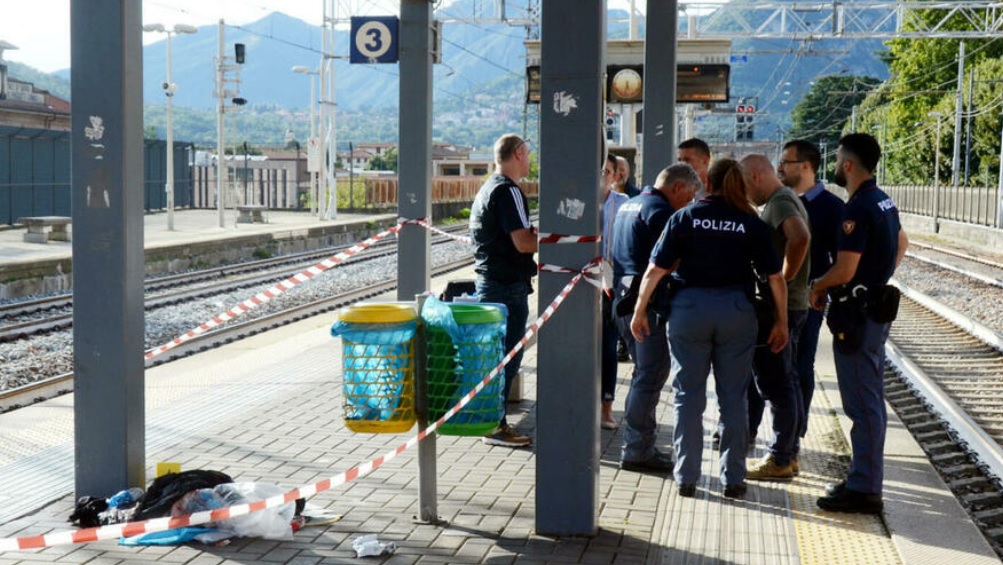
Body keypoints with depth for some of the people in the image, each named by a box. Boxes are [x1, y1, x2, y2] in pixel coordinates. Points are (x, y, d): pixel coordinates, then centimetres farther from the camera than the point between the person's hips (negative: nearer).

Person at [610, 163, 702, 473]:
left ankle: (636, 445, 21)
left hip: (624, 296, 10)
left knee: (645, 372, 17)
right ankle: (637, 450, -1)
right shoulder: (660, 211, -13)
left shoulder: (628, 205, 18)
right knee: (651, 374, -4)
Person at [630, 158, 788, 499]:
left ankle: (686, 478, 12)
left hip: (689, 309, 0)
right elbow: (775, 277, 0)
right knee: (733, 397, 9)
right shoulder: (751, 223, 2)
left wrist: (639, 311, 5)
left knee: (688, 395, 8)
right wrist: (781, 321, 8)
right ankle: (733, 478, 13)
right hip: (736, 311, 1)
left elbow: (655, 269, -4)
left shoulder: (685, 218, 0)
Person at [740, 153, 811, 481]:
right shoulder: (786, 200, 17)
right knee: (784, 383, 15)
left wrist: (785, 276, -23)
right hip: (791, 305, 11)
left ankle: (779, 461, 3)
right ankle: (789, 455, 23)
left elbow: (800, 237, -33)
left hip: (777, 306, -11)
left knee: (775, 385, -4)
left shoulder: (779, 202, -15)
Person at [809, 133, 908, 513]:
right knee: (869, 400, 15)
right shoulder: (883, 201, 10)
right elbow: (901, 244, 27)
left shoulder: (858, 209, -21)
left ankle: (863, 490, 1)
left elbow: (845, 270, -24)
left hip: (857, 314, -10)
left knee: (862, 403, -5)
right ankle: (864, 478, 25)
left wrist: (816, 286, -6)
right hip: (877, 307, 10)